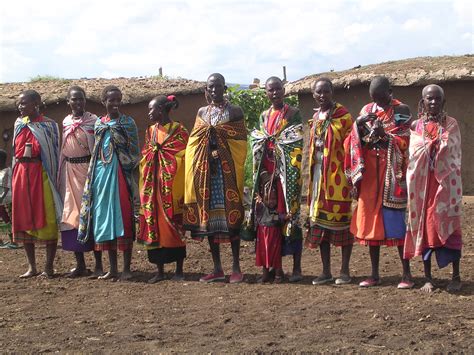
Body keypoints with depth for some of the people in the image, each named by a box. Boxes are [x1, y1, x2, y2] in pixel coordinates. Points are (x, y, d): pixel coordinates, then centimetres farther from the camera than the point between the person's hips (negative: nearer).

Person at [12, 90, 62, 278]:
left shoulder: (48, 125, -1)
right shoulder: (19, 124, 12)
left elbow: (53, 152, -2)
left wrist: (53, 177, -9)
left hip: (41, 173, -5)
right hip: (21, 173, 5)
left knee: (47, 219, -3)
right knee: (24, 219, 6)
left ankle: (49, 266, 4)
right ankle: (31, 267, 16)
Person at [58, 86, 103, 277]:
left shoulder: (93, 120, 0)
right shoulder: (65, 122, 12)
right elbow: (62, 149, 17)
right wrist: (60, 175, 12)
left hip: (89, 168, -4)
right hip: (70, 170, 5)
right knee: (71, 213, 4)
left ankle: (98, 264, 0)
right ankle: (80, 264, 12)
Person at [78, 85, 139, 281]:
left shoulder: (128, 122, 2)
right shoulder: (99, 123, 14)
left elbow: (134, 152, 0)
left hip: (120, 173, -4)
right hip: (102, 172, 5)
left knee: (123, 218, -6)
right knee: (104, 218, 5)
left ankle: (126, 268, 0)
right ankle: (112, 268, 13)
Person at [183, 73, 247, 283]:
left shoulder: (234, 111, 3)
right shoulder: (202, 112, 14)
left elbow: (241, 140, -2)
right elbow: (195, 142, 13)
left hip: (228, 169, -4)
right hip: (205, 169, 4)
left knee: (230, 213, -5)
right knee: (209, 214, 4)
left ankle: (236, 268, 1)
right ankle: (217, 268, 11)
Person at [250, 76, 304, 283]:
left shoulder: (293, 114, 1)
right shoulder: (264, 117, 16)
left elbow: (295, 147, -7)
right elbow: (257, 147, 11)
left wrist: (278, 173, -14)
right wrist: (263, 174, -5)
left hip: (287, 173, -5)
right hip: (267, 174, 5)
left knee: (290, 215, -6)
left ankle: (296, 268, -1)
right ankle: (275, 267, 8)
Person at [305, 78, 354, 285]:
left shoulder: (343, 116, -6)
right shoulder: (315, 118, 14)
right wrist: (312, 174, 14)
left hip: (337, 174, -7)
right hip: (318, 174, 7)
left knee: (342, 220, -2)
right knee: (319, 221, 7)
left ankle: (345, 271, 7)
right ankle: (326, 271, 14)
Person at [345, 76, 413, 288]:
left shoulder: (401, 111, -1)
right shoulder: (367, 110, 11)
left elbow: (403, 142, -6)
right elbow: (355, 141, 8)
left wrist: (385, 134, -23)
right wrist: (358, 125, -11)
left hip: (391, 172, -4)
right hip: (369, 171, 5)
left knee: (396, 220, -7)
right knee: (370, 219, 6)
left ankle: (407, 274, -1)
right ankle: (374, 274, 13)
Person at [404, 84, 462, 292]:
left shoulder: (451, 125, 6)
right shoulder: (416, 126, 9)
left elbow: (454, 155, 2)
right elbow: (413, 156, 8)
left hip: (446, 183, -1)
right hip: (422, 183, 1)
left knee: (449, 226, -4)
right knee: (424, 226, 1)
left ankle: (456, 276, 3)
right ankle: (428, 277, 7)